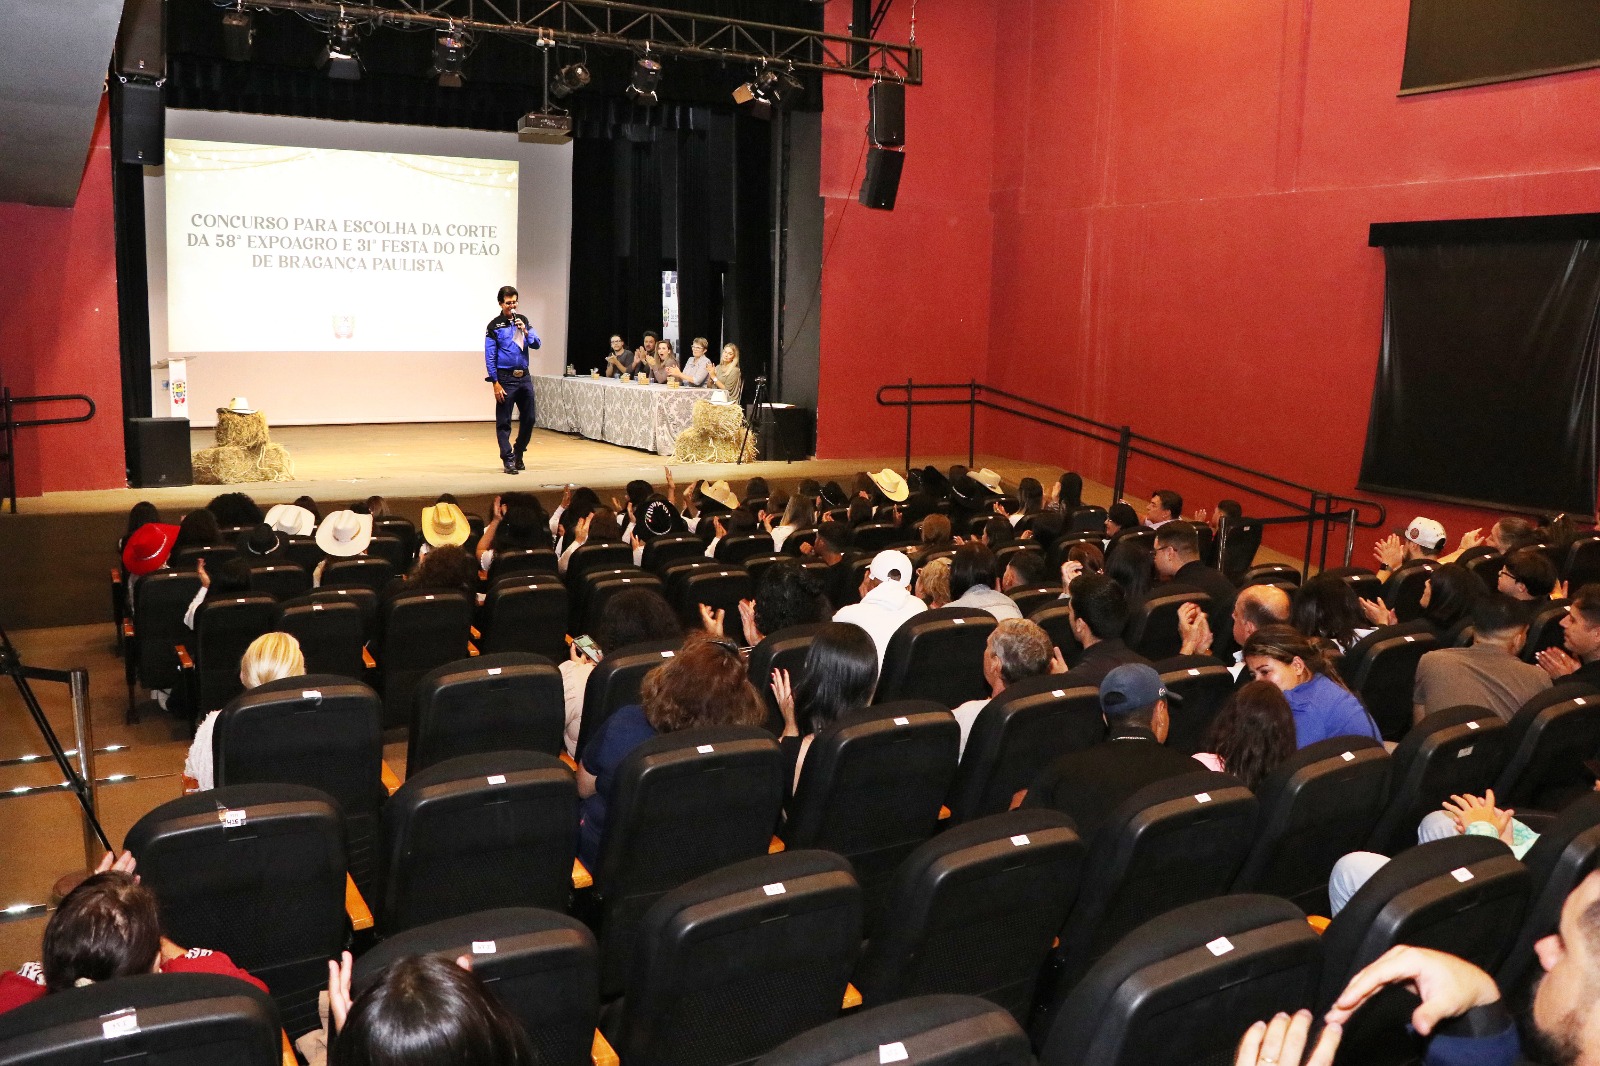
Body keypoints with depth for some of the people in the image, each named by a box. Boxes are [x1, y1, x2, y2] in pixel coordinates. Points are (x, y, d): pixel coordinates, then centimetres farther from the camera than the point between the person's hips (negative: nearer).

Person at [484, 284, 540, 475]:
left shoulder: (523, 321, 10)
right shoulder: (494, 326, -3)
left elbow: (536, 344, 5)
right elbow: (490, 357, -6)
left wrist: (525, 331, -13)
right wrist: (496, 384, -11)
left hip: (524, 377, 5)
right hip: (506, 378, -5)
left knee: (528, 419, 9)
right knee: (504, 422, -1)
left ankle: (518, 454, 26)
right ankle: (508, 460, 5)